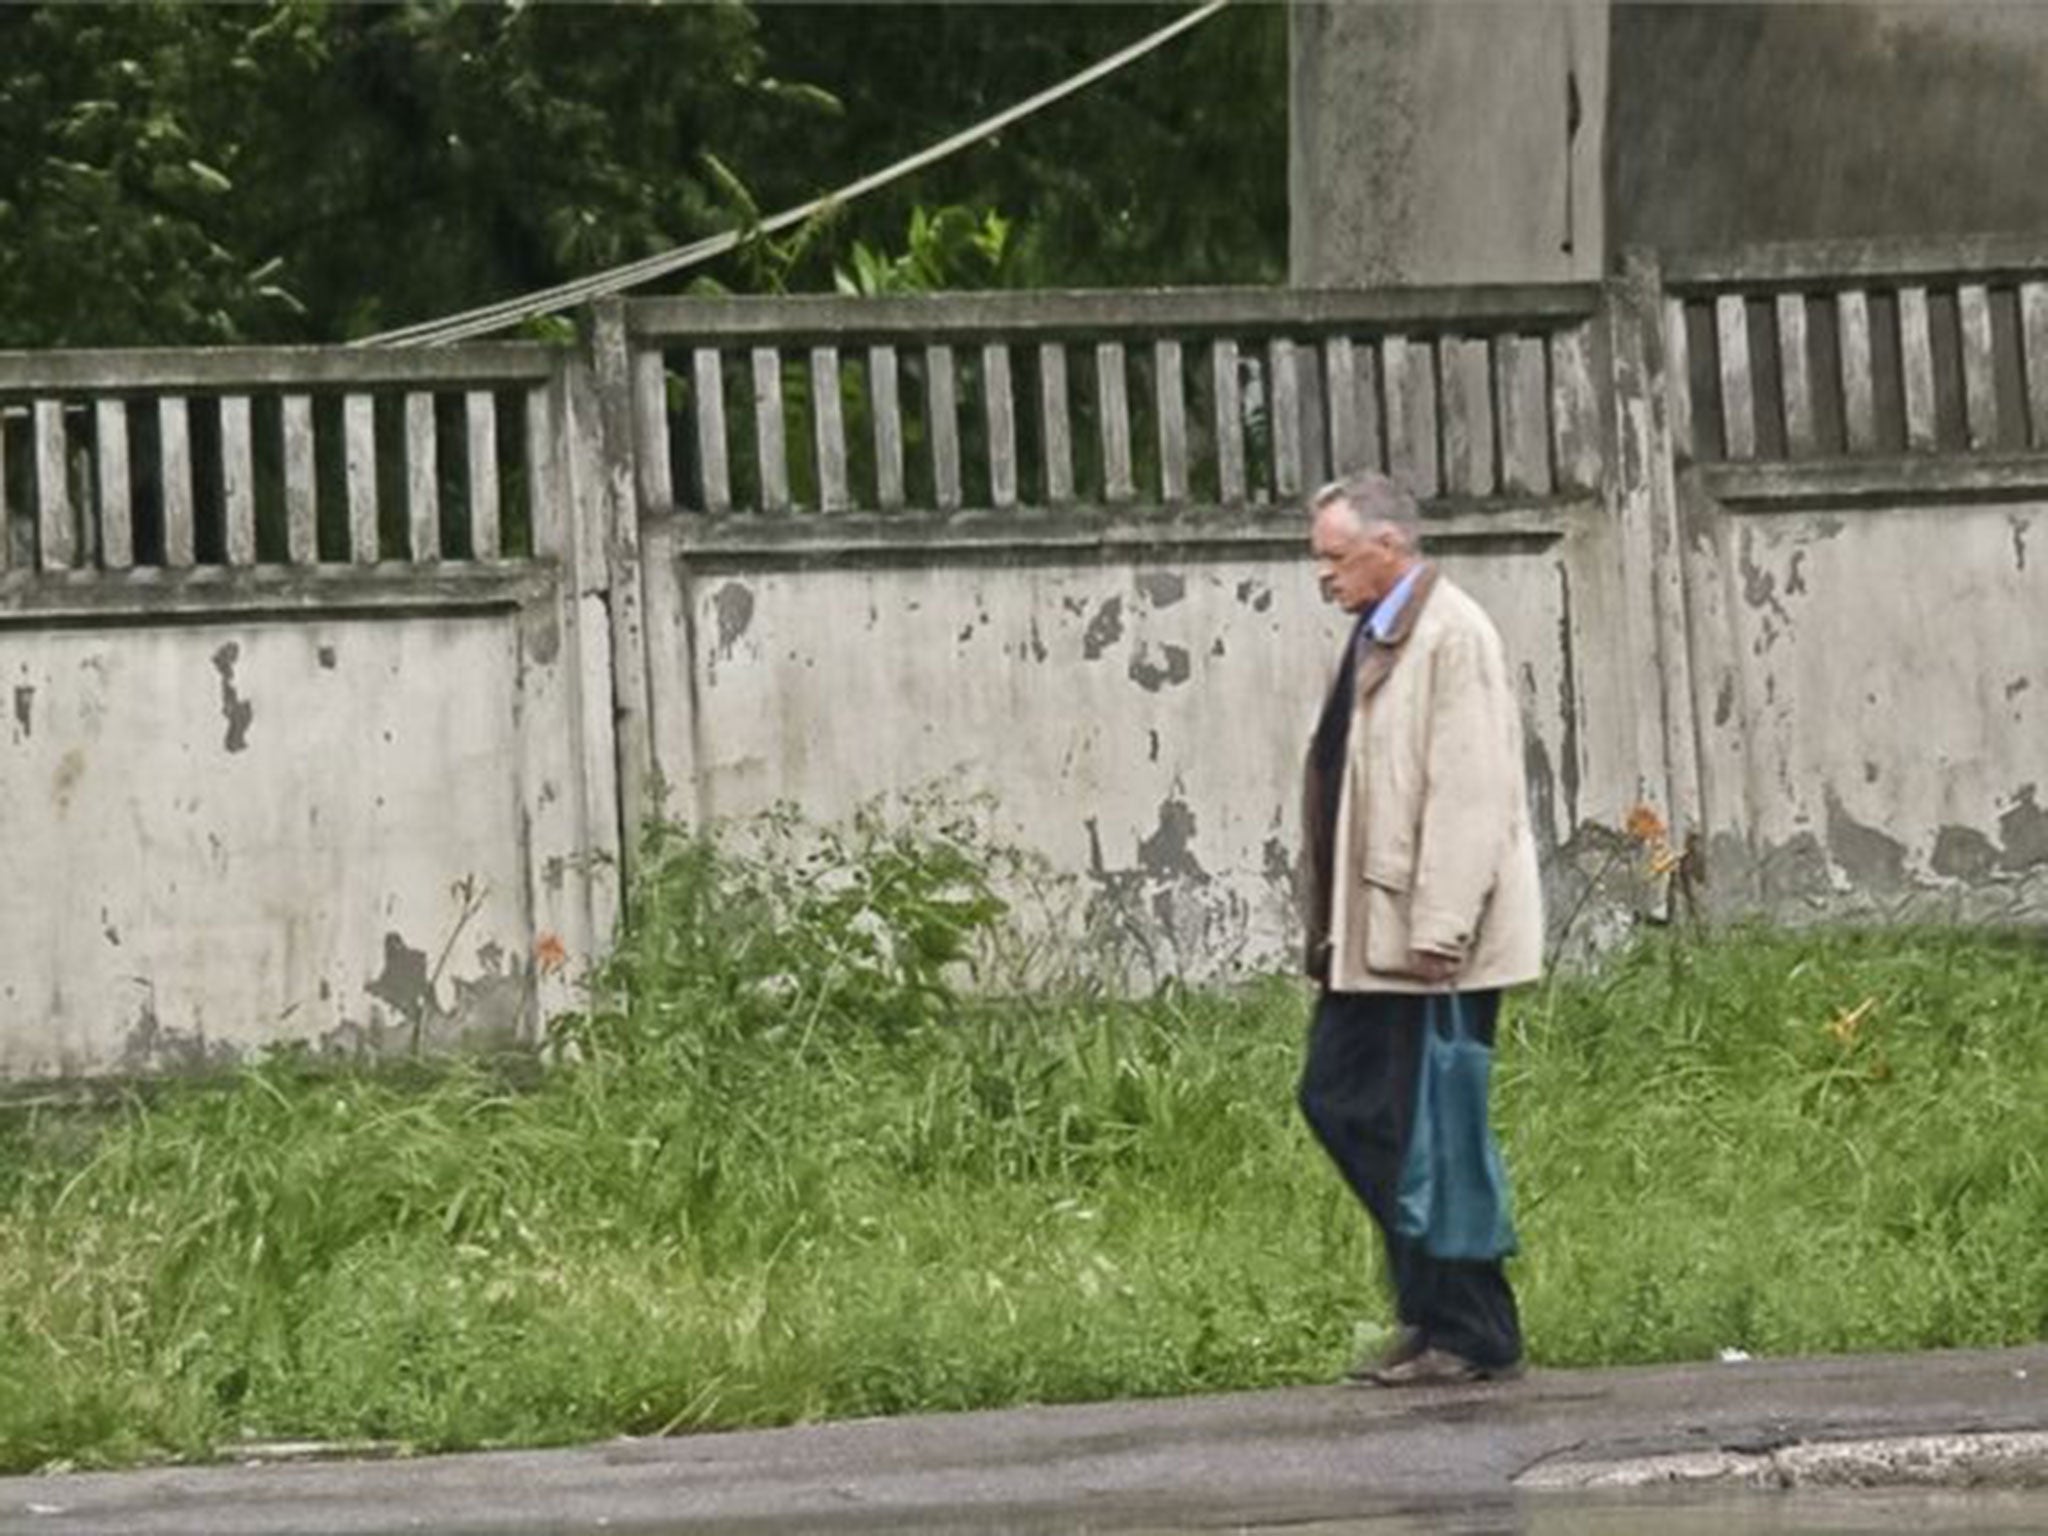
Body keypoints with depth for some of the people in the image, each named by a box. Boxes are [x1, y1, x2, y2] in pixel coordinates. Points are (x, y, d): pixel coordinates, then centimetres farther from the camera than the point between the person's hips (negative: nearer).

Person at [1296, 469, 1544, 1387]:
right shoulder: (1377, 638, 15)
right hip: (1370, 933, 10)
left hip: (1432, 936, -10)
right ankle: (1430, 1303, 18)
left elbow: (1468, 792, -19)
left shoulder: (1452, 636, -13)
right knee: (1336, 1097, 11)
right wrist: (1331, 917, 15)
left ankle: (1473, 1336, 4)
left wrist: (1438, 929, -22)